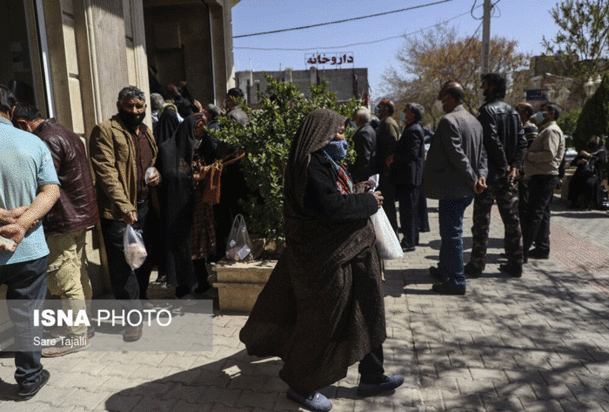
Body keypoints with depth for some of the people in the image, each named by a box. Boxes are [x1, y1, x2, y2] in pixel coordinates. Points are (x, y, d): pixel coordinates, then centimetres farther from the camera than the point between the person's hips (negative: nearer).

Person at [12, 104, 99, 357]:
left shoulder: (47, 140, -15)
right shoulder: (67, 134, 16)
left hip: (63, 221, -10)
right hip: (81, 213, 10)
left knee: (64, 279, -2)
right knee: (78, 274, 16)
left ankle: (77, 336, 7)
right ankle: (83, 325, 28)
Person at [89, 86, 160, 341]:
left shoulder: (146, 132, 16)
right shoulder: (105, 131, -7)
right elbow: (106, 172, -16)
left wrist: (157, 173, 4)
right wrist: (125, 207, -24)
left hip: (145, 207, 7)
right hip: (118, 212, -7)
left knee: (145, 260, 16)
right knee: (123, 266, -1)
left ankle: (140, 301, 36)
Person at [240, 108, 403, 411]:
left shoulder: (326, 162, 14)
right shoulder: (310, 165, -19)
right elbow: (328, 206, -27)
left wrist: (357, 193, 3)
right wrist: (367, 202, -16)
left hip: (349, 252, 11)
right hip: (325, 258, -11)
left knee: (363, 313, 17)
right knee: (322, 321, 2)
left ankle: (372, 377, 33)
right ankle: (301, 385, 24)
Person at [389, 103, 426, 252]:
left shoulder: (413, 130, -16)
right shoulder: (413, 128, 17)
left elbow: (412, 154, -24)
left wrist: (394, 158, -14)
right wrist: (394, 159, 12)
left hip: (409, 177, -11)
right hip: (408, 176, 11)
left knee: (408, 209, -6)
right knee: (410, 208, 17)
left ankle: (409, 242, 1)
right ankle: (412, 239, 27)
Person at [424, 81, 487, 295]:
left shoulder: (448, 121, -16)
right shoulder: (474, 121, 13)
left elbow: (458, 156, -21)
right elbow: (482, 153, 11)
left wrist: (473, 179, -13)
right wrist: (481, 175, -1)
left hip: (452, 189, -9)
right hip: (465, 189, 10)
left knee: (452, 234, 0)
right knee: (451, 232, 21)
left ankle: (456, 282, 9)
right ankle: (445, 270, 35)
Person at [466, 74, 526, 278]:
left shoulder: (487, 110, -10)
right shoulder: (513, 112, 13)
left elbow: (493, 141, -20)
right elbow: (522, 142, 7)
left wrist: (504, 165, -11)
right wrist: (514, 166, 0)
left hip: (489, 175, -7)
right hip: (507, 177, 7)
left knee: (482, 221, 0)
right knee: (512, 220, 11)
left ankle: (476, 265, 7)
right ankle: (515, 264, 18)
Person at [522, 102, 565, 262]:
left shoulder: (552, 130, -9)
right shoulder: (545, 130, 24)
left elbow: (549, 154, -21)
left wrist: (528, 155, -12)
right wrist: (529, 154, 8)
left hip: (544, 177, -11)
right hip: (542, 176, 11)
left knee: (533, 214, -12)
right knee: (542, 214, 13)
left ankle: (524, 251, -11)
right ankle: (542, 249, 20)